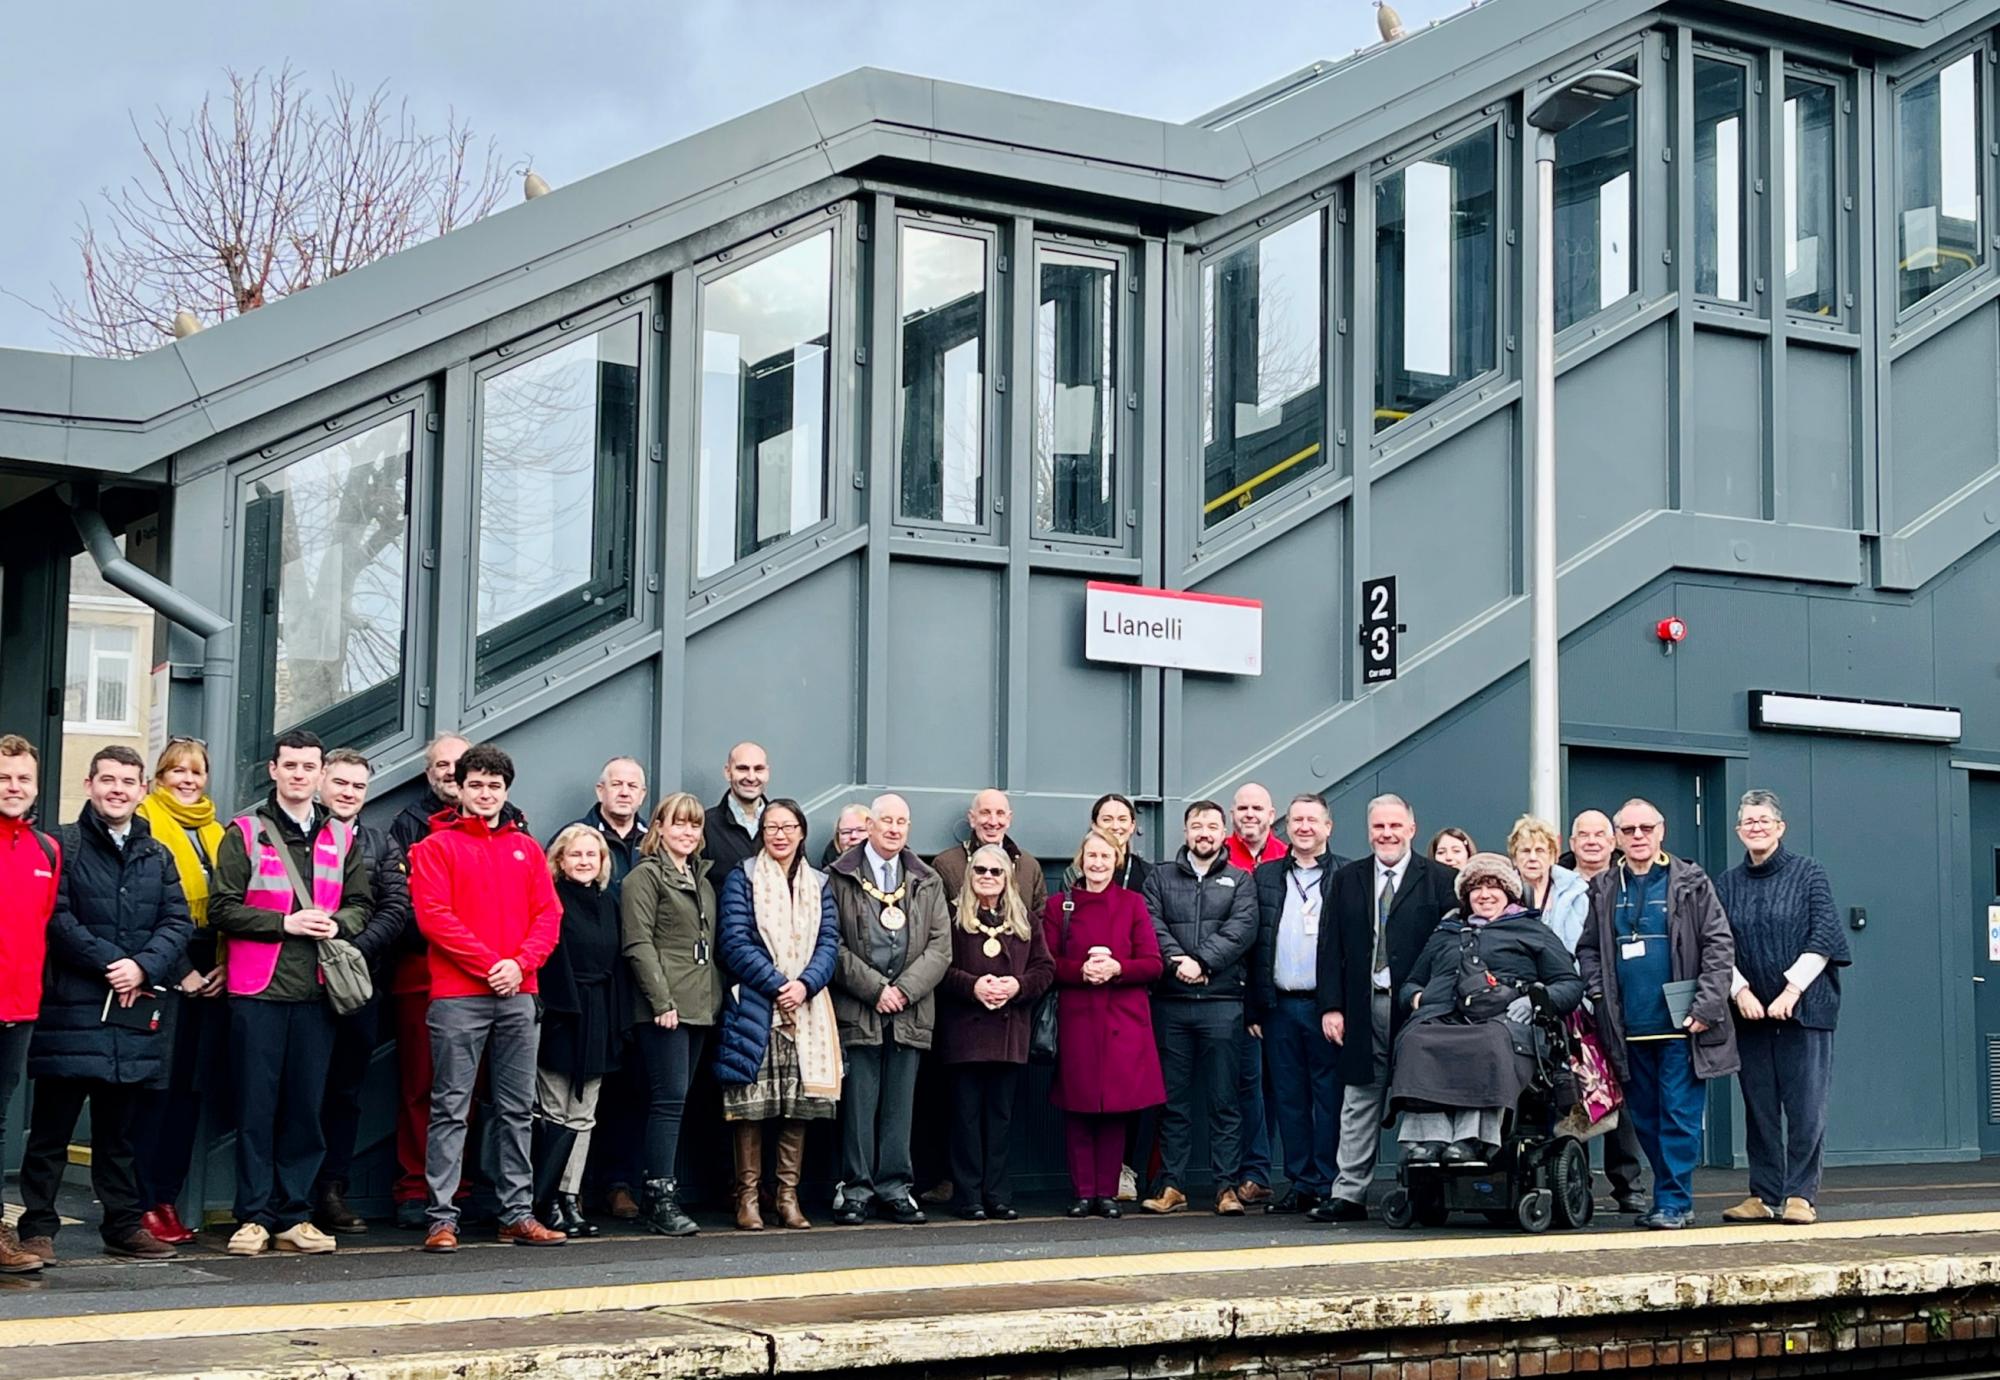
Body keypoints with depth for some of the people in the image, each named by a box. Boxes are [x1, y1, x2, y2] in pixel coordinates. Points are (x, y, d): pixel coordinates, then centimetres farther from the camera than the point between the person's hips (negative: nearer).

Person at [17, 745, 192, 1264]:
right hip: (71, 1008, -4)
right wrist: (109, 963, -15)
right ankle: (38, 1228, 5)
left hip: (137, 1011, 4)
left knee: (119, 1129, 13)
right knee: (52, 1128, 0)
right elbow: (57, 918, -10)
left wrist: (143, 967, -10)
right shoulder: (63, 846, 0)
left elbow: (177, 923, 6)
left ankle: (123, 1225, 19)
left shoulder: (158, 856, 15)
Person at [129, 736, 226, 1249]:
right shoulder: (146, 824, -2)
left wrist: (225, 965, 2)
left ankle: (168, 1198, 14)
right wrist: (177, 971, -14)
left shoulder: (216, 834, 19)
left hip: (210, 978, 6)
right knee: (157, 1088, -7)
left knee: (191, 1089, 7)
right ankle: (143, 1203, -2)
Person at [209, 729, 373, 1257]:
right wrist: (285, 922, -13)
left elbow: (362, 905, 15)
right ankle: (254, 1216, 6)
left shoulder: (342, 837, 14)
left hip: (316, 992, 3)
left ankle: (293, 1215, 12)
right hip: (258, 992, -3)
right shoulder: (244, 833, 3)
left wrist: (337, 923, -7)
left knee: (305, 1108, 5)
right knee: (256, 1108, 0)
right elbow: (223, 909, -3)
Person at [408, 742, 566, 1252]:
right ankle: (442, 1217, -2)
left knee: (517, 1109, 7)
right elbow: (433, 916, -9)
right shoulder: (437, 847, 2)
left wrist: (521, 963, -8)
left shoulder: (526, 848, 15)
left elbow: (548, 915, 9)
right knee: (450, 1109, -4)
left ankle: (518, 1214, 13)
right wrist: (488, 963, -14)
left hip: (517, 995, 5)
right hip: (458, 997, -5)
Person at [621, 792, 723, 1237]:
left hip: (699, 1007, 8)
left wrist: (716, 996, 14)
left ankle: (667, 1190, 11)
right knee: (669, 1099, -10)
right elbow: (639, 944, -12)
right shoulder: (644, 876, -4)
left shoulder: (702, 879, 20)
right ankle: (660, 1199, -9)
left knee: (677, 1100, 8)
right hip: (664, 1008, -8)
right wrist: (662, 1001, -18)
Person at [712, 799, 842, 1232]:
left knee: (799, 1103, 3)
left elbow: (829, 943, 6)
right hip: (753, 1007, -4)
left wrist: (805, 985, -12)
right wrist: (777, 985, -14)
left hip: (806, 1007, 4)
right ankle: (747, 1196, 1)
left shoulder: (818, 885, 15)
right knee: (751, 1103, -5)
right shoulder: (742, 879, 3)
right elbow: (736, 943, -6)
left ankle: (788, 1195, 9)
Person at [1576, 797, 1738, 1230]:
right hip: (1629, 1028, 4)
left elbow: (1719, 945, -1)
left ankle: (1674, 1202, 0)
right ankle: (1671, 1196, 19)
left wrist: (1706, 1005, -9)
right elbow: (1587, 948, 14)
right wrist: (1599, 995, -1)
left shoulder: (1691, 883, 2)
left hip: (1680, 1025, -4)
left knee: (1679, 1115, -5)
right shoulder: (1602, 890, 11)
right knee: (1644, 1118, 8)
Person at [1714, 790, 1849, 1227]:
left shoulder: (1808, 874, 2)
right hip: (1750, 1011, 3)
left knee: (1805, 1104, -4)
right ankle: (1763, 1195, 11)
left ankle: (1800, 1194, 1)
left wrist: (1793, 989, -13)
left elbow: (1823, 938, -5)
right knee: (1758, 1105, 5)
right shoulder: (1727, 885, 10)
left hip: (1804, 1008, -3)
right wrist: (1740, 991, -10)